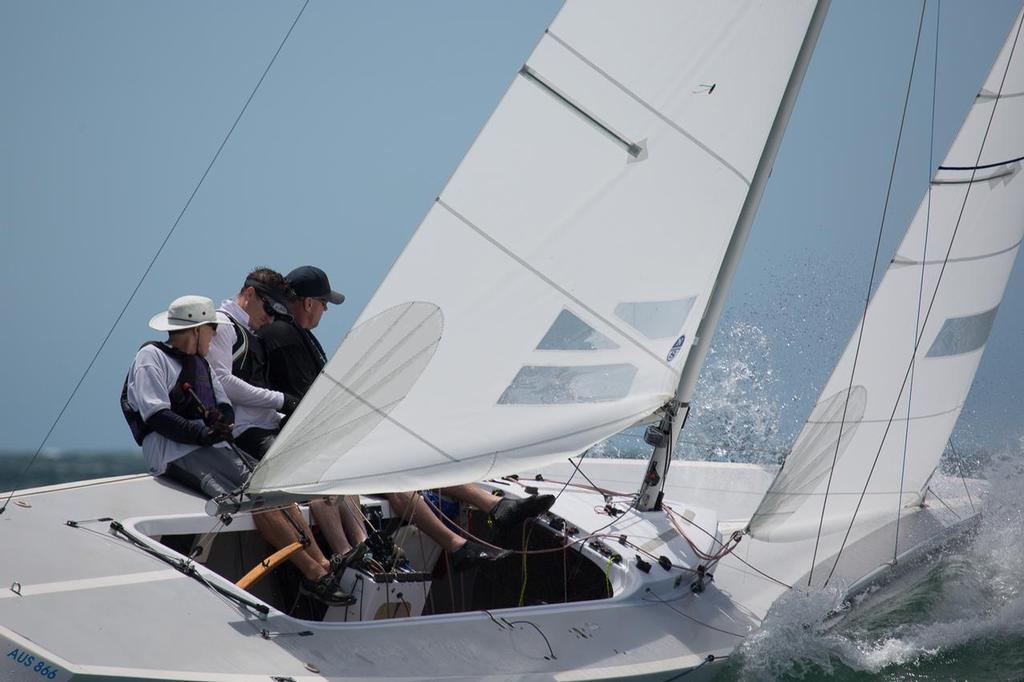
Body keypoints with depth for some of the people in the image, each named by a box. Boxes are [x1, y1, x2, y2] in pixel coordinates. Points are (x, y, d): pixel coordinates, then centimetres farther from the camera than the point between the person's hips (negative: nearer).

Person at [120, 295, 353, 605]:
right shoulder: (151, 358, 1)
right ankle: (312, 573, -30)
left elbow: (226, 406, 24)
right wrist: (202, 433, -19)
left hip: (216, 449, 8)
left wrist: (222, 420, 0)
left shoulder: (200, 363, 27)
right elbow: (157, 416, -11)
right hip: (178, 454, -8)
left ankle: (323, 564, -23)